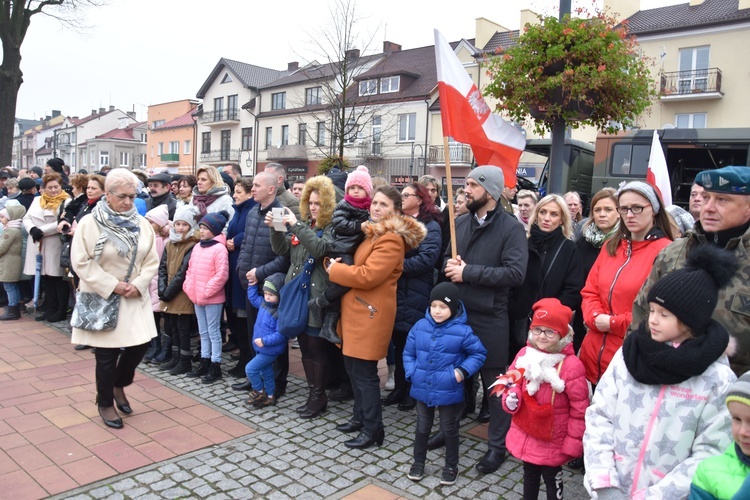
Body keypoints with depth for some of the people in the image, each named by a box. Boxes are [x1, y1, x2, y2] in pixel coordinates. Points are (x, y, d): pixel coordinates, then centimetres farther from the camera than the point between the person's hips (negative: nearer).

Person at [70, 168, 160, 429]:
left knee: (140, 344, 4)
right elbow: (81, 262, -13)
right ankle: (105, 403, 24)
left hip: (135, 299, 4)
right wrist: (113, 285, -17)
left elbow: (151, 260, 4)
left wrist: (138, 284, -12)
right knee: (107, 355, 3)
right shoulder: (89, 223, -10)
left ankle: (118, 385, 32)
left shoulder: (141, 224, 3)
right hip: (103, 299, -4)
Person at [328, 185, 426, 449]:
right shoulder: (372, 232, 15)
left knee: (364, 372, -2)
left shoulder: (391, 239, -18)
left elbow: (367, 276, -24)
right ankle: (360, 417, 32)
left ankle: (373, 430, 11)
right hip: (356, 309, 10)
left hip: (369, 312, -10)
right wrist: (338, 267, 7)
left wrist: (335, 269, -11)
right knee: (353, 367, 17)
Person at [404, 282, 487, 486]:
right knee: (422, 427, 20)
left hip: (449, 392, -3)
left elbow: (479, 354, -4)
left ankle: (451, 466, 35)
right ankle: (418, 462, 39)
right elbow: (408, 353, 5)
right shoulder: (419, 327, -5)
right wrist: (412, 374, -6)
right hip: (422, 389, 3)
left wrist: (463, 371, -15)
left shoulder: (462, 331, -15)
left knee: (449, 430, 15)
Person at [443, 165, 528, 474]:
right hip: (457, 312, 6)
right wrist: (450, 265, -6)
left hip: (490, 318, -6)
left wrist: (468, 271, -20)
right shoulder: (461, 223, 10)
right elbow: (448, 259, 19)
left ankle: (497, 445, 23)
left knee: (495, 382, 8)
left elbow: (515, 274, -21)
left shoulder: (511, 228, -10)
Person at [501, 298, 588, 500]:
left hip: (553, 440, -5)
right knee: (529, 475, 26)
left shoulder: (571, 365, -23)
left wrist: (574, 441, -12)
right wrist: (511, 399, -14)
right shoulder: (524, 354, -7)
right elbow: (512, 383, 8)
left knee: (552, 478, 16)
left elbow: (580, 408, -16)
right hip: (525, 433, 5)